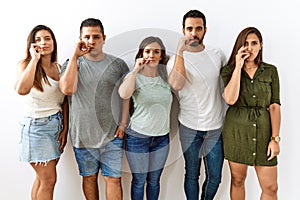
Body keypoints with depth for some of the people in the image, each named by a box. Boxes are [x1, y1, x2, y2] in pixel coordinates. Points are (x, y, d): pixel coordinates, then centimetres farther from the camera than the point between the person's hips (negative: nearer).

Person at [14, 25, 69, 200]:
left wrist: (65, 128, 3)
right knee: (49, 180, -1)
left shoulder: (59, 67, 7)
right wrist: (35, 59, -24)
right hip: (37, 127, -5)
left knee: (42, 178, 14)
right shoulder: (26, 65, -9)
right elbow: (22, 89, -33)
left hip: (58, 125, 6)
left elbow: (64, 101, 9)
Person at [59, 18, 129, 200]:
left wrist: (123, 123, -4)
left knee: (113, 179, 3)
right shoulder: (72, 64, 1)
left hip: (112, 134, 0)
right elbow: (67, 89, -19)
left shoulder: (118, 64, 2)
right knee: (89, 177, 16)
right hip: (82, 135, 1)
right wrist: (75, 56, -14)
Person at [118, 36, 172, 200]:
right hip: (137, 137, -3)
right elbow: (124, 94, -27)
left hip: (162, 137, 3)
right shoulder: (134, 76, -9)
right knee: (139, 181, 10)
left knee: (154, 180, 16)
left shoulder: (165, 76, 6)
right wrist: (136, 69, -23)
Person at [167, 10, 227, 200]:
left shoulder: (217, 54, 2)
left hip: (216, 126, 2)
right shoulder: (177, 59, -7)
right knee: (192, 174, 11)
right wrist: (180, 52, -29)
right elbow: (176, 85, -27)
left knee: (215, 177, 10)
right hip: (190, 127, -2)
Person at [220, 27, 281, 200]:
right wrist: (238, 67, -13)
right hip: (236, 130, -1)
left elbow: (274, 105, 1)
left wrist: (275, 138, -5)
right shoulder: (229, 70, 1)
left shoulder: (271, 71, 5)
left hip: (263, 130, 1)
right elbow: (230, 99, -16)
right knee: (238, 180, 12)